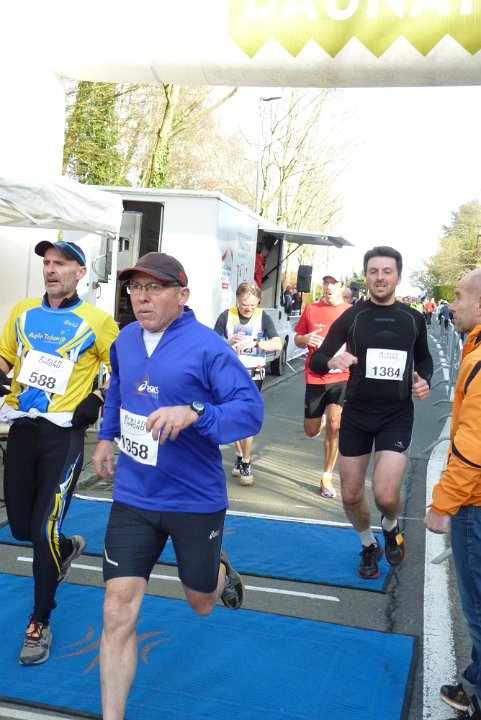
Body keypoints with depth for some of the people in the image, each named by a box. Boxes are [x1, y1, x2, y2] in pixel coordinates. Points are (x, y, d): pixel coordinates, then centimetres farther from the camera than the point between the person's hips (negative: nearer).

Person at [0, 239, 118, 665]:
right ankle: (69, 548, 47)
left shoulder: (97, 322, -4)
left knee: (44, 531, -6)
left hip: (64, 433, -5)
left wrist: (99, 400, -10)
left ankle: (40, 623, 13)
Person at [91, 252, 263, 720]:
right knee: (118, 610, -4)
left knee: (200, 603, 20)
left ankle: (221, 572, 57)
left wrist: (194, 413, -37)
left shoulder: (207, 347, -18)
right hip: (133, 498, 3)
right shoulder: (125, 340, 0)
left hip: (196, 501, -3)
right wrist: (106, 436, 23)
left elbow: (251, 410, -23)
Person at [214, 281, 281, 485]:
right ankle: (240, 456, 29)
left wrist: (254, 342, -26)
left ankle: (245, 464, 6)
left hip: (253, 375, -2)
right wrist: (229, 342, -20)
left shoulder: (262, 317, -5)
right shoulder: (226, 316, -3)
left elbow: (278, 345, -12)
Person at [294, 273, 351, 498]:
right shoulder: (311, 309, 3)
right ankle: (322, 419, 49)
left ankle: (327, 477, 2)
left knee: (334, 425, -16)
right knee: (311, 431, 9)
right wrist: (306, 339, -12)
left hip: (342, 377, -2)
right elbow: (297, 340, 11)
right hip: (315, 377, 2)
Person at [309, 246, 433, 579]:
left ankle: (392, 527, 21)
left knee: (386, 495, -16)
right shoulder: (351, 317, -4)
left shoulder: (414, 319, 2)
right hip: (356, 414, 1)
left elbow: (424, 358, 19)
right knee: (351, 495, 8)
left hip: (397, 415, -1)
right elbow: (316, 361, -7)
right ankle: (369, 546, 38)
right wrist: (331, 360, -30)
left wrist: (425, 380, -3)